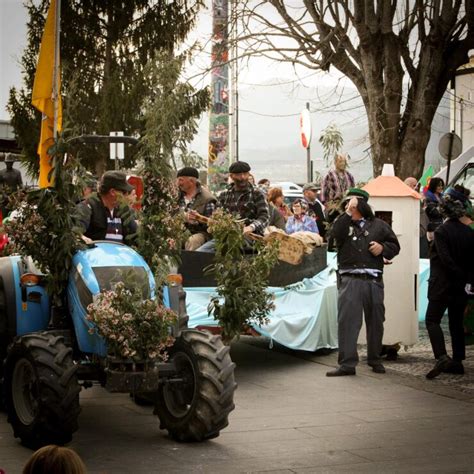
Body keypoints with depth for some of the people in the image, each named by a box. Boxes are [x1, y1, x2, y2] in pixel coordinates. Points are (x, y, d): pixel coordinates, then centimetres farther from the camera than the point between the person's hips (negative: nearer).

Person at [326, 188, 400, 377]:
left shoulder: (378, 225, 13)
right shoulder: (343, 223, 10)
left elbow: (395, 246, 16)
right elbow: (336, 233, -12)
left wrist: (383, 247, -4)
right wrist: (348, 213, -17)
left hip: (374, 280, 2)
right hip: (350, 279, -1)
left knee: (375, 321, 10)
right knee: (347, 320, -9)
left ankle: (375, 359, 27)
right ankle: (347, 363, -7)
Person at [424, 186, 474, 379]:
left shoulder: (441, 231, -13)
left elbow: (446, 259, -18)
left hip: (442, 286, -6)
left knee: (432, 320, -3)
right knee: (457, 323, 13)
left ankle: (441, 357, -19)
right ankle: (458, 361, 14)